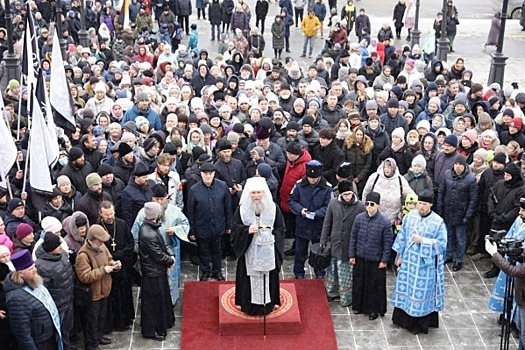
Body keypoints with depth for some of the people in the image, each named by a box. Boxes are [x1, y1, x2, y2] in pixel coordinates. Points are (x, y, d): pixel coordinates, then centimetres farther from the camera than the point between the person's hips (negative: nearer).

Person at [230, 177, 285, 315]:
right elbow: (235, 227, 0)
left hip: (267, 250, 0)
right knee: (250, 278, 4)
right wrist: (247, 230, -16)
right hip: (249, 250, 0)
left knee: (267, 278, 6)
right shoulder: (242, 208, -3)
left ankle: (267, 304, 20)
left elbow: (280, 228, 3)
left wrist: (270, 232, -12)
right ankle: (250, 306, 16)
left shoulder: (273, 208, -2)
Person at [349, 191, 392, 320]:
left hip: (376, 260, -3)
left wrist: (384, 260, -7)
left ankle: (374, 309, 26)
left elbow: (387, 242, -8)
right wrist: (351, 255, 2)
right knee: (359, 282, 17)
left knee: (375, 286, 9)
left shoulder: (385, 222, -15)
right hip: (360, 258, 3)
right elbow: (353, 237, 2)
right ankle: (358, 305, 36)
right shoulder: (359, 218, -7)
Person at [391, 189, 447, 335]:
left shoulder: (438, 222, -15)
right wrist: (399, 256, 8)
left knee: (422, 292, 6)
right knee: (406, 288, 15)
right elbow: (402, 236, 6)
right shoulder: (410, 216, -3)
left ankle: (420, 323, 21)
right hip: (409, 261, 4)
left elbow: (442, 244, -13)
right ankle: (403, 317, 32)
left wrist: (423, 240, -22)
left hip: (426, 264, -4)